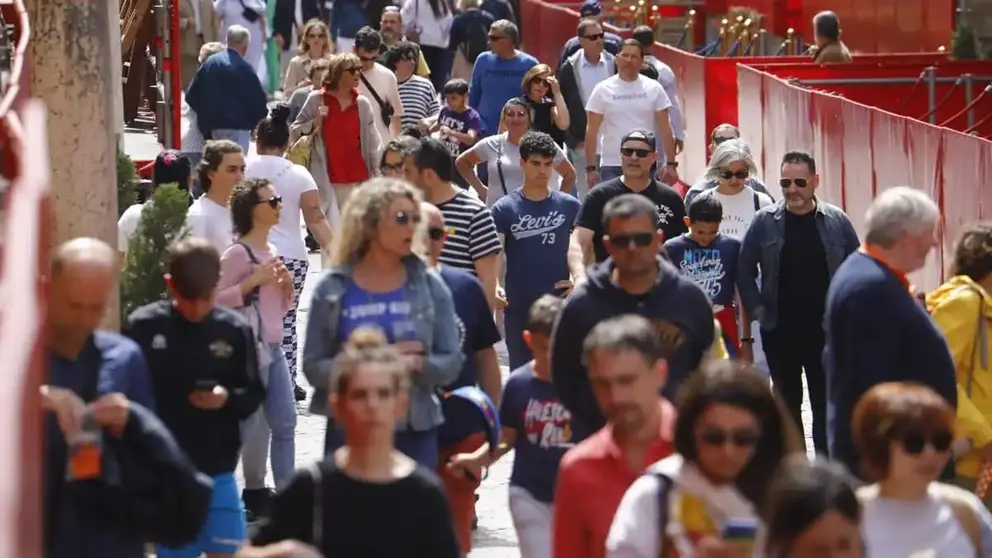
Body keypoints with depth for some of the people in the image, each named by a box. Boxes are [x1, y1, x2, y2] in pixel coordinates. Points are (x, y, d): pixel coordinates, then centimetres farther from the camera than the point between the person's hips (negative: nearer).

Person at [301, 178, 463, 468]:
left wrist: (418, 364, -20)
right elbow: (314, 367, -5)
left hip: (415, 433, 1)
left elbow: (451, 362, 1)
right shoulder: (332, 289, -2)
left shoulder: (430, 286, 1)